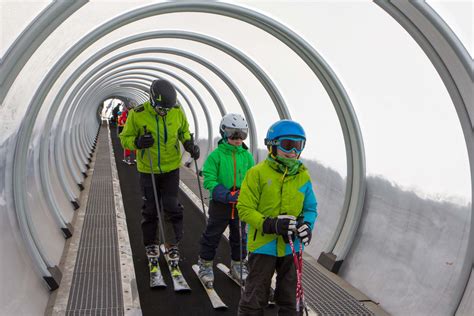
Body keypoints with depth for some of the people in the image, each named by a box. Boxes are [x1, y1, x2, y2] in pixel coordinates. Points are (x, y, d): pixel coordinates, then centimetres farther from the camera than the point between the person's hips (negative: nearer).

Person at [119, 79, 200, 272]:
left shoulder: (177, 111, -10)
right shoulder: (137, 114, -17)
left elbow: (184, 131, 10)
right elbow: (125, 138, -8)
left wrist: (189, 144, -9)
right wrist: (137, 142, -29)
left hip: (171, 168, 1)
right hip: (148, 170, -1)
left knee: (172, 209, 1)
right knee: (150, 210, 9)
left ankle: (172, 246, 17)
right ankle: (151, 246, 28)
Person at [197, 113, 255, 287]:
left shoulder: (247, 156, 0)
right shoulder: (216, 155, -12)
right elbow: (209, 180, -15)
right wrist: (226, 195, -25)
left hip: (241, 204, 4)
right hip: (220, 203, -4)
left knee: (239, 236, 17)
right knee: (212, 235, 8)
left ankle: (238, 264, 35)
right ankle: (205, 265, 24)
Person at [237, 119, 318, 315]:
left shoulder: (303, 176, 2)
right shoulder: (258, 173, -12)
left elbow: (310, 208, 9)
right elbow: (245, 209, -12)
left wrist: (306, 225, -13)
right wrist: (270, 224, -24)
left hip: (291, 247, 4)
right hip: (263, 245, -4)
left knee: (289, 299, 18)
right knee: (255, 299, 7)